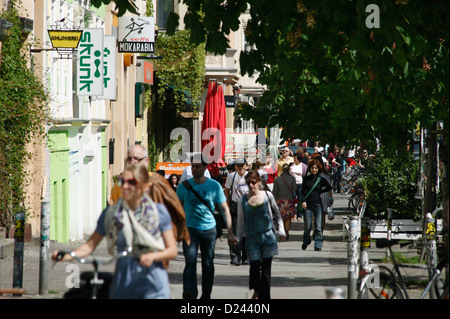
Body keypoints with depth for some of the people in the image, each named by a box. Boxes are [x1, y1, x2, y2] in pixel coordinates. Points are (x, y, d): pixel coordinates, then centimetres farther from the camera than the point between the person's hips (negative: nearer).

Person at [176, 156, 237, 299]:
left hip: (209, 229, 1)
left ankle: (206, 295, 20)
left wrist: (230, 233, -1)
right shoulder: (184, 185, 0)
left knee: (208, 264, 8)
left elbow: (225, 209, 3)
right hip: (190, 228, -1)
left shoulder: (214, 186, -2)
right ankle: (189, 294, -28)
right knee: (190, 262, -17)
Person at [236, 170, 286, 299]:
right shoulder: (243, 200, 1)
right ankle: (256, 291, 23)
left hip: (268, 236, 0)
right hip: (252, 238, 0)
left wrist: (281, 231, 5)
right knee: (254, 267, -3)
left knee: (266, 269, 0)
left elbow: (277, 214, 12)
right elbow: (241, 221, 9)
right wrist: (237, 239, 6)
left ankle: (264, 296, 8)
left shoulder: (267, 196, 1)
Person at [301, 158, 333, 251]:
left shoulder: (321, 179, 4)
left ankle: (318, 245, 1)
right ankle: (306, 241, 24)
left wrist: (320, 191, 5)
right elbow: (303, 191, 7)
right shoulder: (306, 179, 5)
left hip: (318, 205, 0)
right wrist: (303, 201, -7)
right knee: (308, 226, -1)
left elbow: (329, 188, 16)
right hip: (308, 205, 0)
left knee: (318, 226, -5)